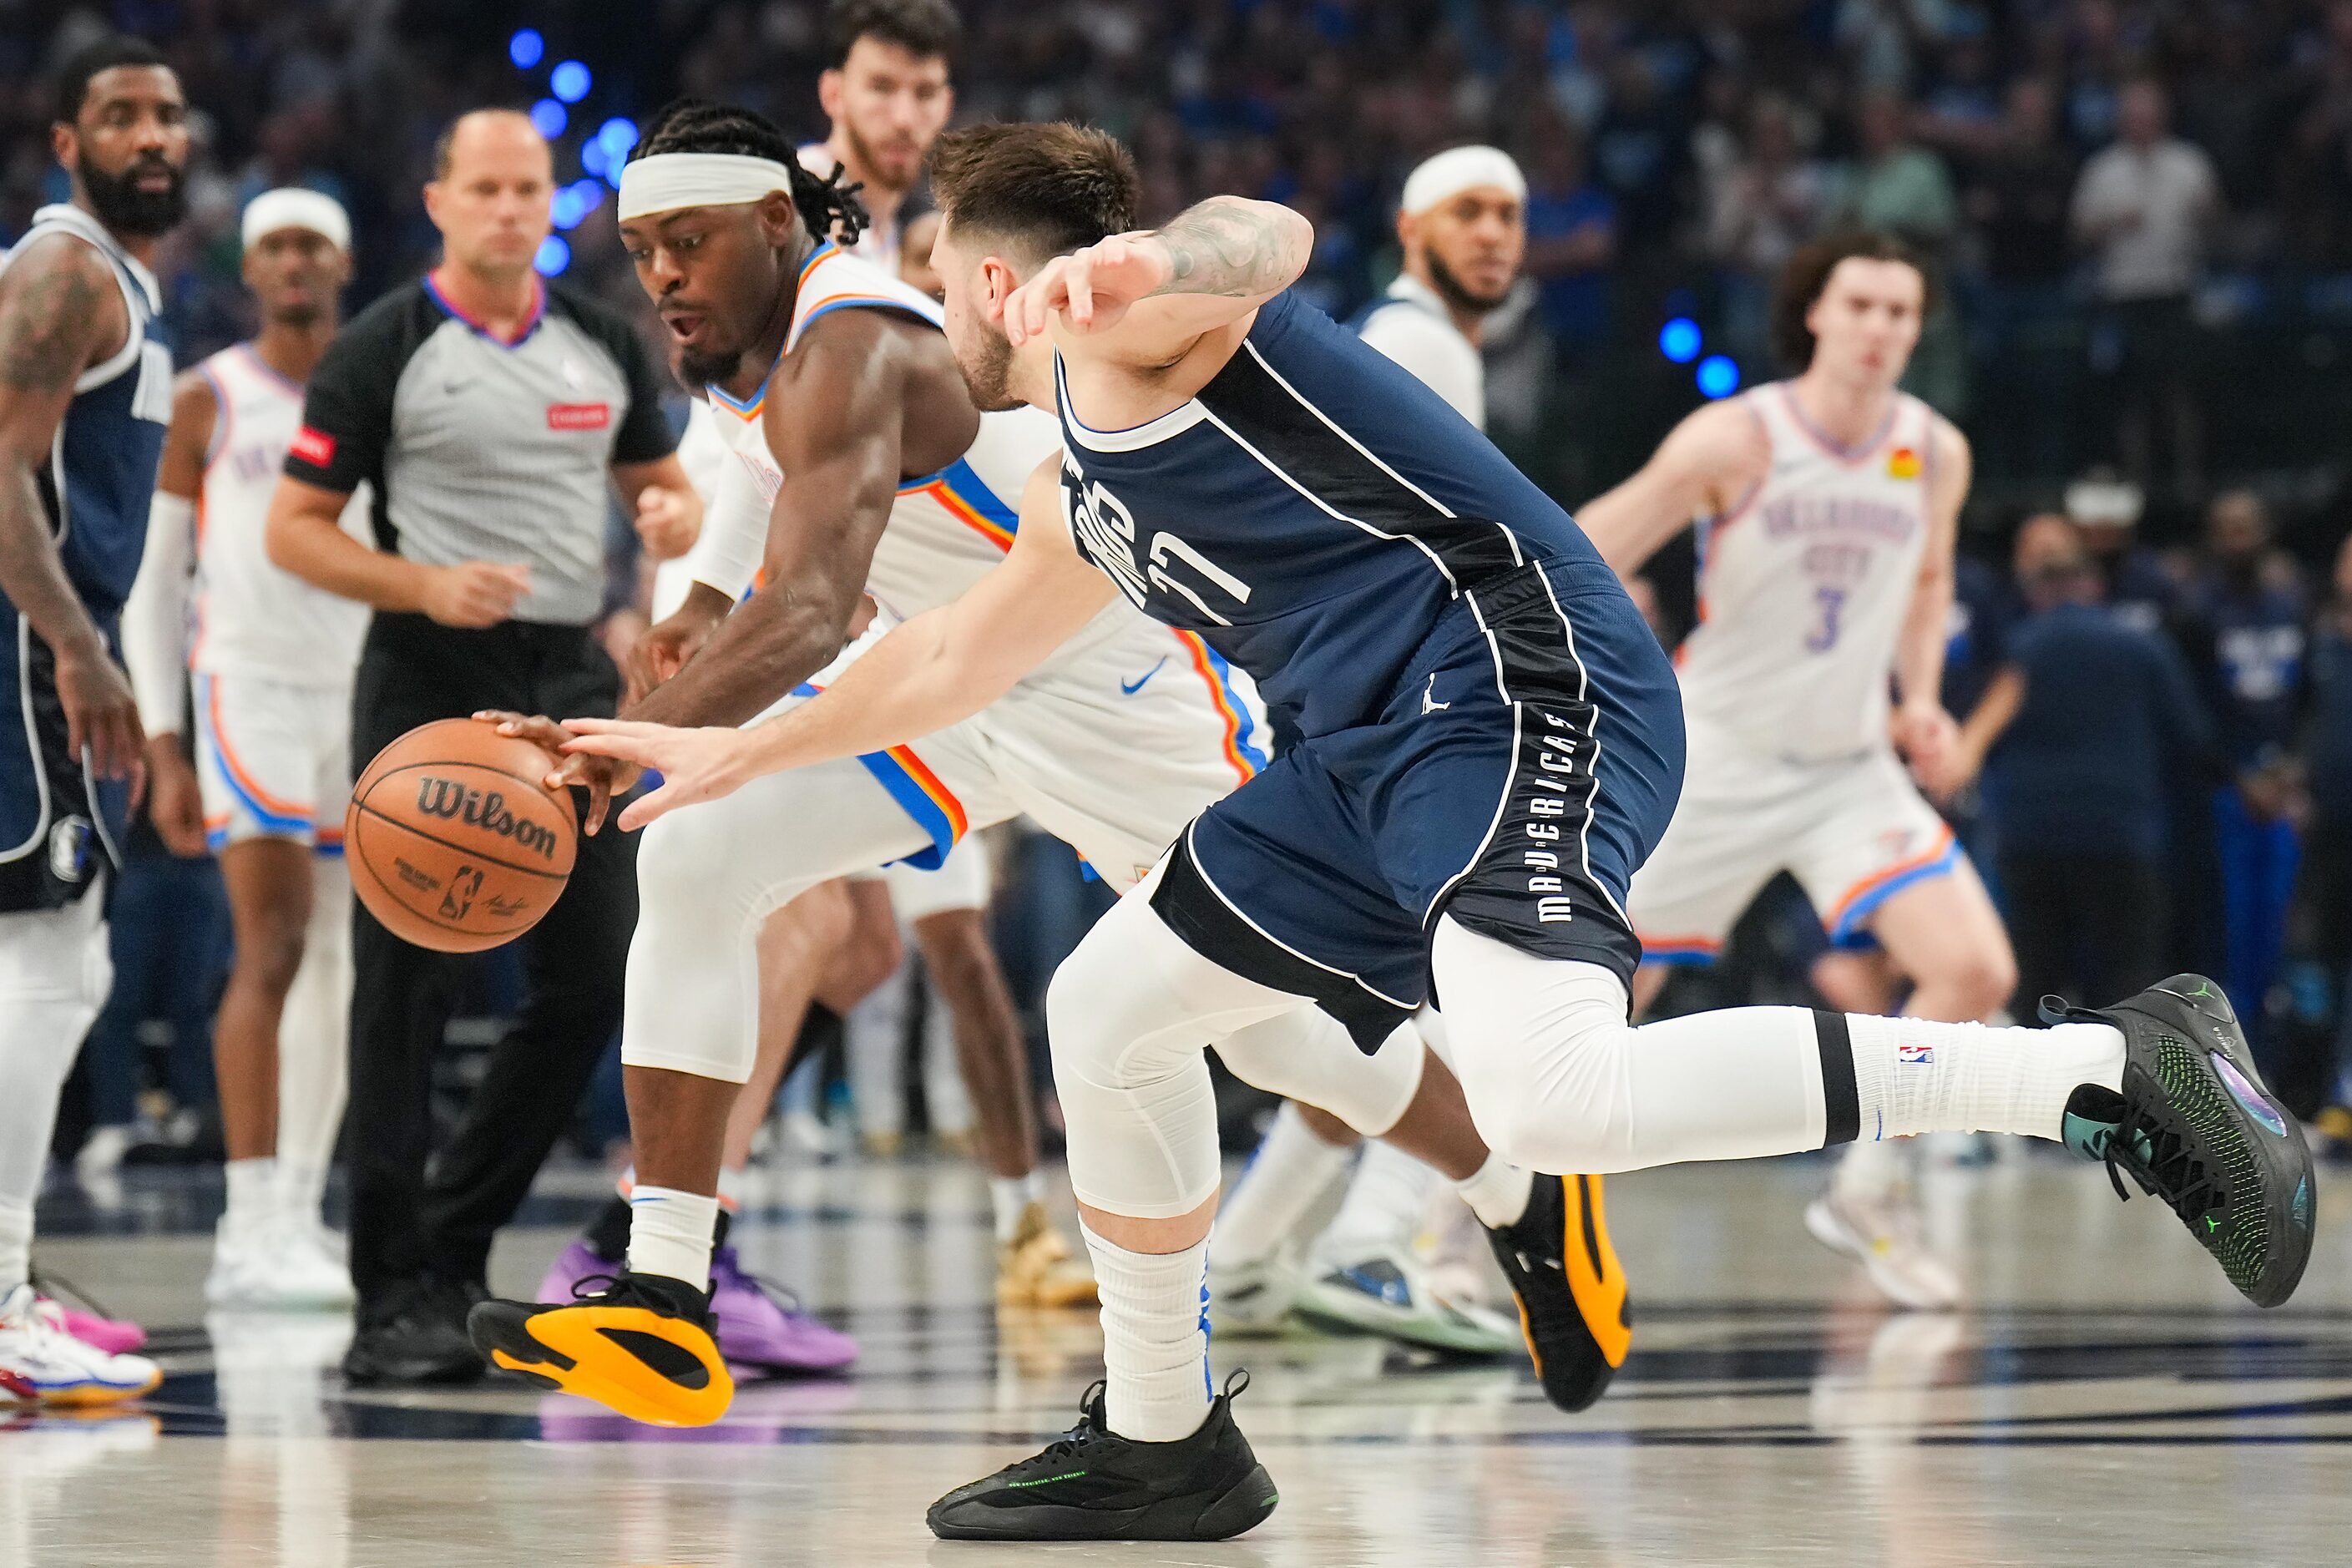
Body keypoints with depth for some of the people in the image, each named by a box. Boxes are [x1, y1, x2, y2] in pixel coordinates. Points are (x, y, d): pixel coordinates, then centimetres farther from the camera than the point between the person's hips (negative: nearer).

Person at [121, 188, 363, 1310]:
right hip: (249, 688, -4)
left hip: (362, 700, 4)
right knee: (272, 952, -17)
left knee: (335, 969, 6)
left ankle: (295, 1220, 12)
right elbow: (152, 584, 2)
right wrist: (163, 752, -7)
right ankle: (254, 1228, -20)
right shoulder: (208, 401, 1)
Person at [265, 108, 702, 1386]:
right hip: (430, 689, -5)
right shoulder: (382, 350, -4)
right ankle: (395, 1295, -3)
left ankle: (453, 1242, 17)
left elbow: (666, 483, 21)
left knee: (595, 981, 3)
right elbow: (293, 529, -4)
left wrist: (674, 517, -4)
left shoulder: (603, 346, 10)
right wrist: (426, 586, -19)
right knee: (407, 993, -6)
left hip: (572, 681, 5)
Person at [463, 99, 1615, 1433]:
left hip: (1131, 691, -8)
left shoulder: (848, 352, -31)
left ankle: (1532, 1203, 35)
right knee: (695, 865, -12)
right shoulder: (770, 338, -4)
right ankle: (662, 1304, -15)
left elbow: (809, 617, -46)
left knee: (1275, 1033, 5)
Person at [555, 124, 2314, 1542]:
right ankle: (1163, 1446, 27)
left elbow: (1268, 236, -25)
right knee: (1109, 1006, 15)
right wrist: (736, 755, 52)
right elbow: (951, 658, 44)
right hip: (1389, 752, 10)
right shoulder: (1085, 489, 27)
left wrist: (1141, 264, -47)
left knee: (1554, 1102, -31)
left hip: (1528, 694, -10)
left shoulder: (1118, 328, -2)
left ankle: (2112, 1068, -29)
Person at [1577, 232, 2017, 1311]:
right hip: (1716, 762, -4)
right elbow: (1582, 564, -13)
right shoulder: (1739, 439, -16)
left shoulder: (1936, 454, -2)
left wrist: (1921, 702, 4)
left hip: (1852, 769, 4)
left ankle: (1864, 1192, 5)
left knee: (1977, 971, -14)